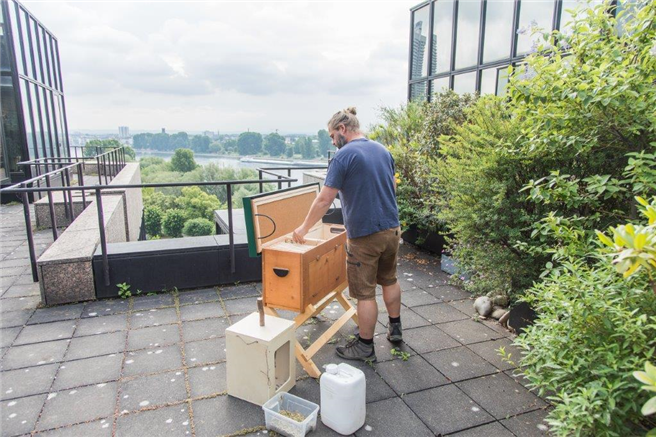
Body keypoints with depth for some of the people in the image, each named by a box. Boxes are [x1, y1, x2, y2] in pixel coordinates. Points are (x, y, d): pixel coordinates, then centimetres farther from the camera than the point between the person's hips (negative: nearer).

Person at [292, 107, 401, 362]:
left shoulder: (344, 155, -14)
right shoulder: (383, 150, 8)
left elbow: (324, 200, -16)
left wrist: (304, 228, -5)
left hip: (364, 236, -7)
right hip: (391, 229, 8)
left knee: (365, 293, 4)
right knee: (389, 280, 24)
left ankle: (365, 347, 17)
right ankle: (395, 328, 39)